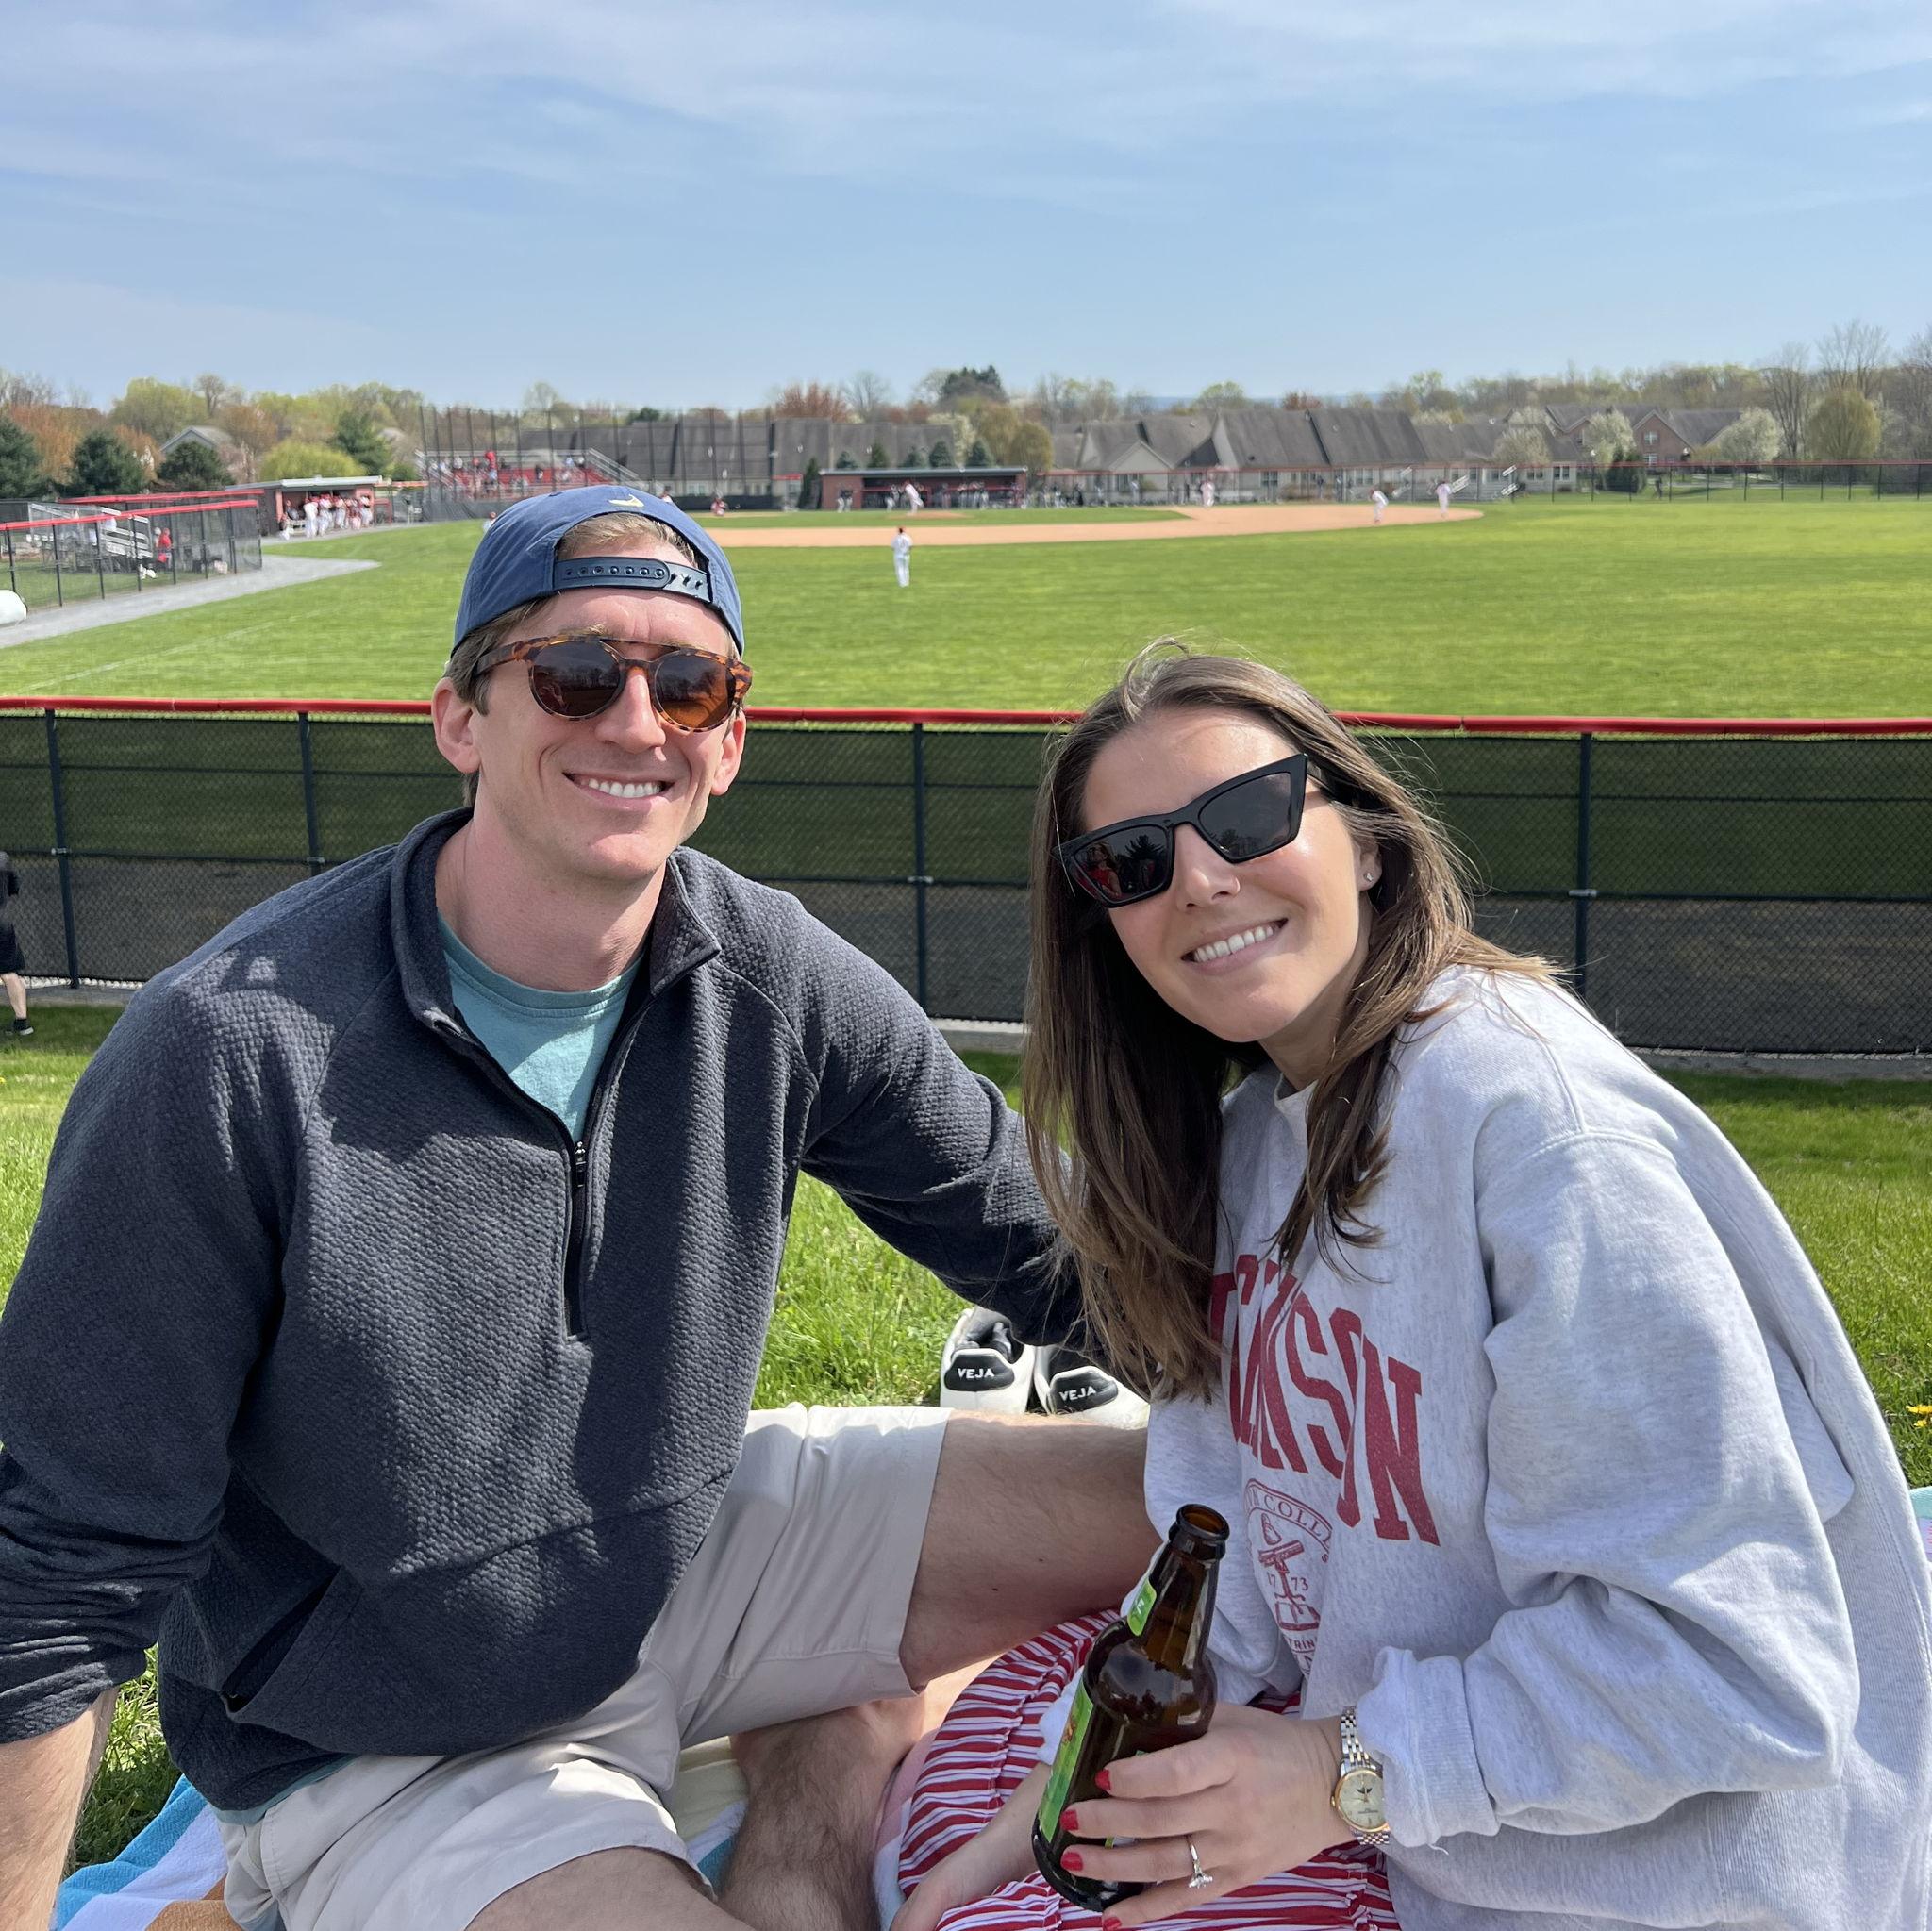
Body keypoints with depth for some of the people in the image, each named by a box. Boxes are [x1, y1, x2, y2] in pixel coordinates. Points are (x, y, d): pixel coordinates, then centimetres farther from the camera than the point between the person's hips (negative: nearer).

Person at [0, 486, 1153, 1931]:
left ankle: (815, 1796, 11)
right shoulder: (231, 1054, -25)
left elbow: (1050, 1249, -2)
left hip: (690, 1548, 5)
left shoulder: (780, 983, -12)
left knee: (1173, 1500, -3)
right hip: (384, 1748, -5)